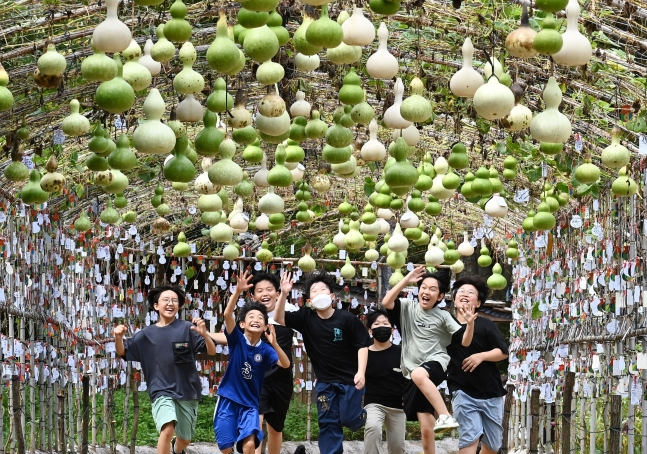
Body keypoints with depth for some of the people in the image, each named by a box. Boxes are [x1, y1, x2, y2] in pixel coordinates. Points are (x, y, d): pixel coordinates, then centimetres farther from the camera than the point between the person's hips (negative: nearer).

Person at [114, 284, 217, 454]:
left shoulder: (187, 328, -5)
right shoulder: (147, 334, 2)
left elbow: (212, 351, -11)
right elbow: (122, 352, 8)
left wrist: (204, 334, -32)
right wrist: (118, 337, -14)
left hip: (188, 392, 1)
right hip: (162, 392, -1)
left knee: (184, 440, 17)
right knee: (168, 428, -29)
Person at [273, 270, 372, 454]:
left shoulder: (347, 318, -12)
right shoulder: (306, 318, -4)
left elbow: (362, 344, -9)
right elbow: (279, 318, -12)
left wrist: (361, 373, -17)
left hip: (350, 379, -3)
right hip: (325, 382, 3)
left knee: (349, 419, -2)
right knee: (328, 423, 4)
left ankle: (362, 414, 32)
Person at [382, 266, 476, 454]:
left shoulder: (443, 316, 4)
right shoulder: (407, 307, 8)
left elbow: (464, 342, -2)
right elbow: (386, 302, -10)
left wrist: (470, 323, -21)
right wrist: (407, 280, -10)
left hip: (436, 363, -3)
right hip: (413, 374, 3)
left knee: (418, 374, -41)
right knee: (426, 429, -1)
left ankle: (445, 416, -41)